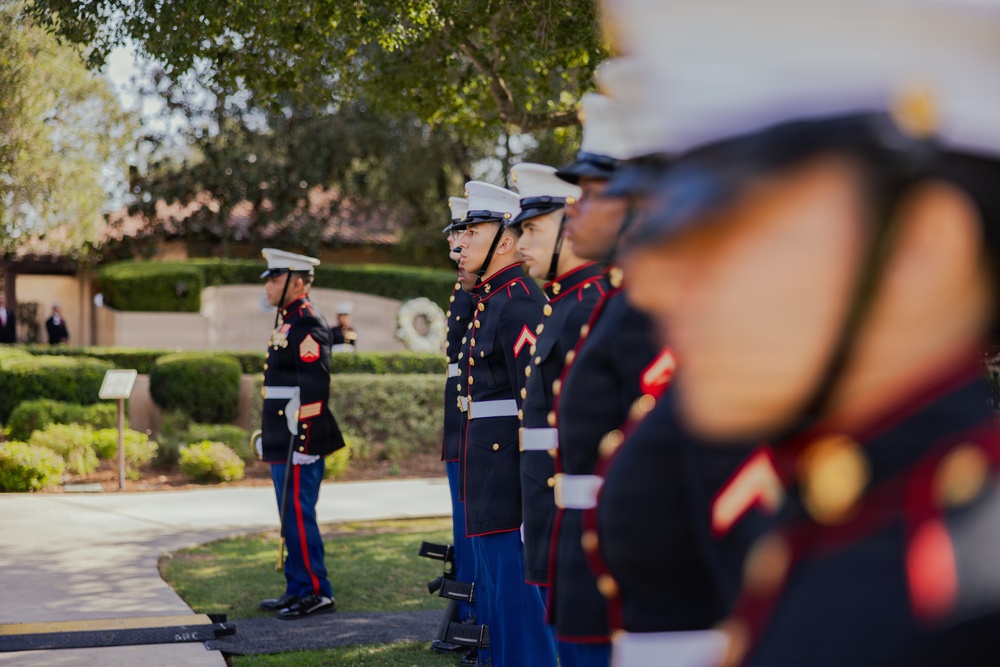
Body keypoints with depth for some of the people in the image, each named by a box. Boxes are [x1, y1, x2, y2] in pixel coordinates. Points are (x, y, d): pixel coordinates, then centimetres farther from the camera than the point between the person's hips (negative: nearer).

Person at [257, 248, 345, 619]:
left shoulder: (307, 325, -14)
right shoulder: (287, 324, 17)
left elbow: (314, 389, -21)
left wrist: (302, 443, -22)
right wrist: (269, 438, 23)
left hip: (300, 443, -10)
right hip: (282, 442, 10)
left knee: (298, 516, -6)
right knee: (291, 517, 14)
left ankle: (317, 593, 1)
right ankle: (297, 589, 21)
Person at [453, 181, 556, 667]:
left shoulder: (517, 303, -16)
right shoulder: (491, 302, 15)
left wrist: (532, 501, -23)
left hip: (511, 490, -11)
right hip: (490, 493, 11)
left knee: (518, 612, -4)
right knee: (496, 607, 18)